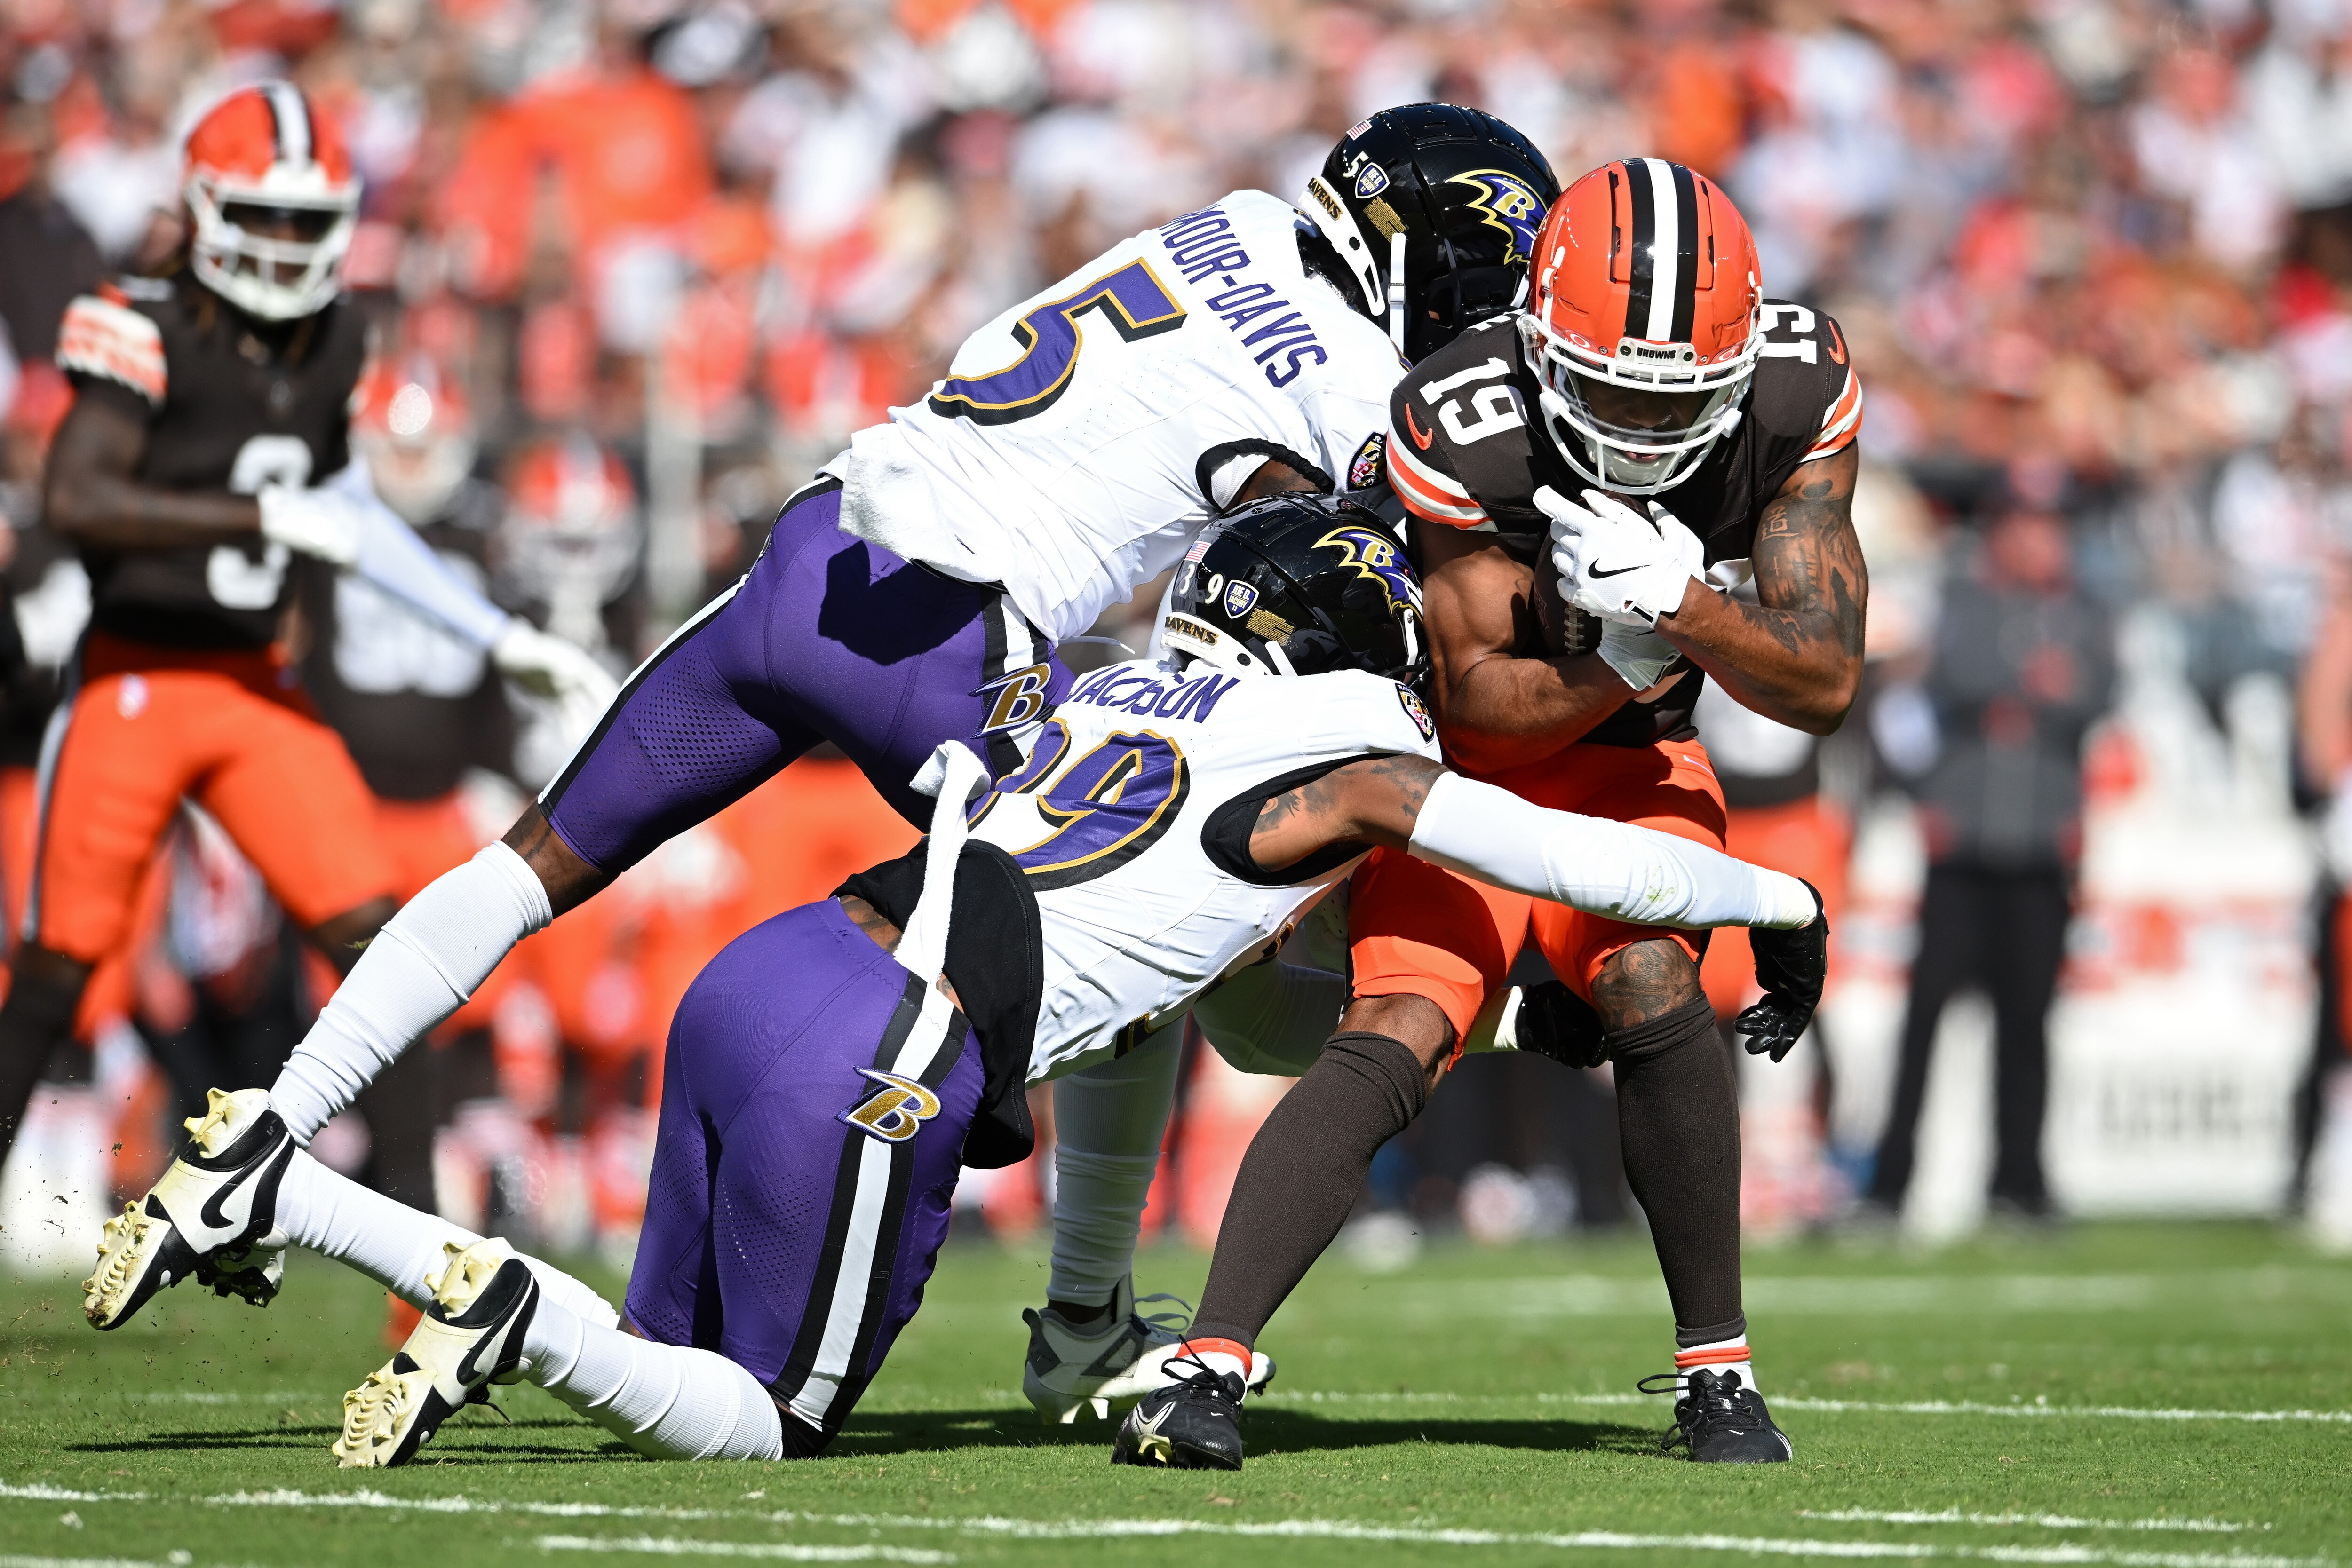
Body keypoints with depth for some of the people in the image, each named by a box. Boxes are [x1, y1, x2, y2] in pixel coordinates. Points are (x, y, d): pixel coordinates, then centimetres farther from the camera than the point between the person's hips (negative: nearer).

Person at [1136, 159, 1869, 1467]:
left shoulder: (1799, 400, -19)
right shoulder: (1467, 427, -28)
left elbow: (1825, 686, -17)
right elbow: (1482, 698, -19)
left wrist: (1680, 609, -35)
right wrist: (1622, 669, -38)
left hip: (1638, 767, 2)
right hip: (1474, 764, -2)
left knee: (1648, 985, -27)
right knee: (1393, 1038, -24)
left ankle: (1717, 1369, -13)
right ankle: (1210, 1360, -26)